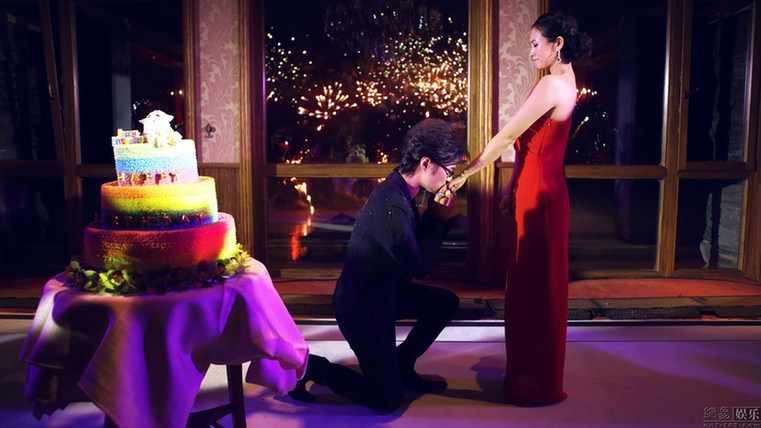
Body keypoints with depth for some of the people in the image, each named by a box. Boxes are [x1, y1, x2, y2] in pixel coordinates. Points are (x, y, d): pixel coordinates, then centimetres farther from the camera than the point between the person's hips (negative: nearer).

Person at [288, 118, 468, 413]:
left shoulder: (398, 187, -3)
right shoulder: (391, 208, -33)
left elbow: (416, 243, 8)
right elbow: (419, 266, -20)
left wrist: (435, 216, -7)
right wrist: (439, 219, -10)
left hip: (382, 290, 9)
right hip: (361, 305, -9)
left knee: (446, 302, 11)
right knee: (388, 399, -2)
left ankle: (401, 365, 22)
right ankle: (310, 367, 8)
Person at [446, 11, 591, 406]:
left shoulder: (552, 85, -15)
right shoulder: (562, 81, 15)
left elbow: (507, 136, -18)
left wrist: (463, 175, -15)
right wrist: (512, 186, 14)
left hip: (539, 195, -10)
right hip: (537, 190, 10)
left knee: (534, 286, 1)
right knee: (530, 284, 16)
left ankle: (539, 384, 16)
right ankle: (529, 373, 31)